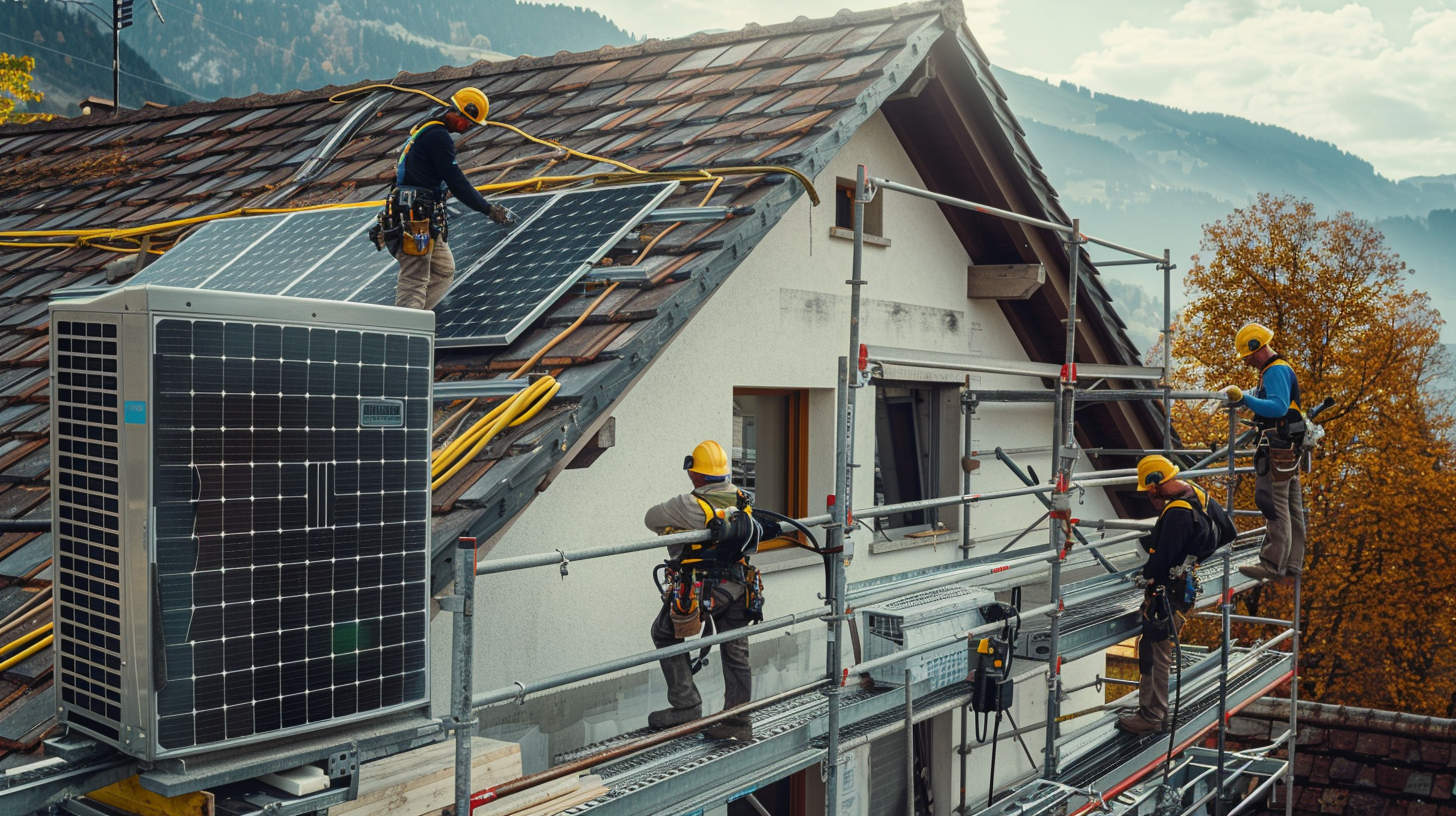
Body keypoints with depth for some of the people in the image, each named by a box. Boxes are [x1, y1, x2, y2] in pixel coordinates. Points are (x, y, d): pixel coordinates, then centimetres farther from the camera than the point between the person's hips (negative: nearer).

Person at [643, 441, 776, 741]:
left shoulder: (689, 506, -16)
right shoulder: (741, 500, 2)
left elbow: (651, 518, -1)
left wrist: (671, 529, 19)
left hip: (699, 589, -6)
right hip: (739, 587, 6)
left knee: (664, 634, 16)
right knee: (736, 652, 14)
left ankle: (686, 705, 12)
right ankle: (739, 721, 19)